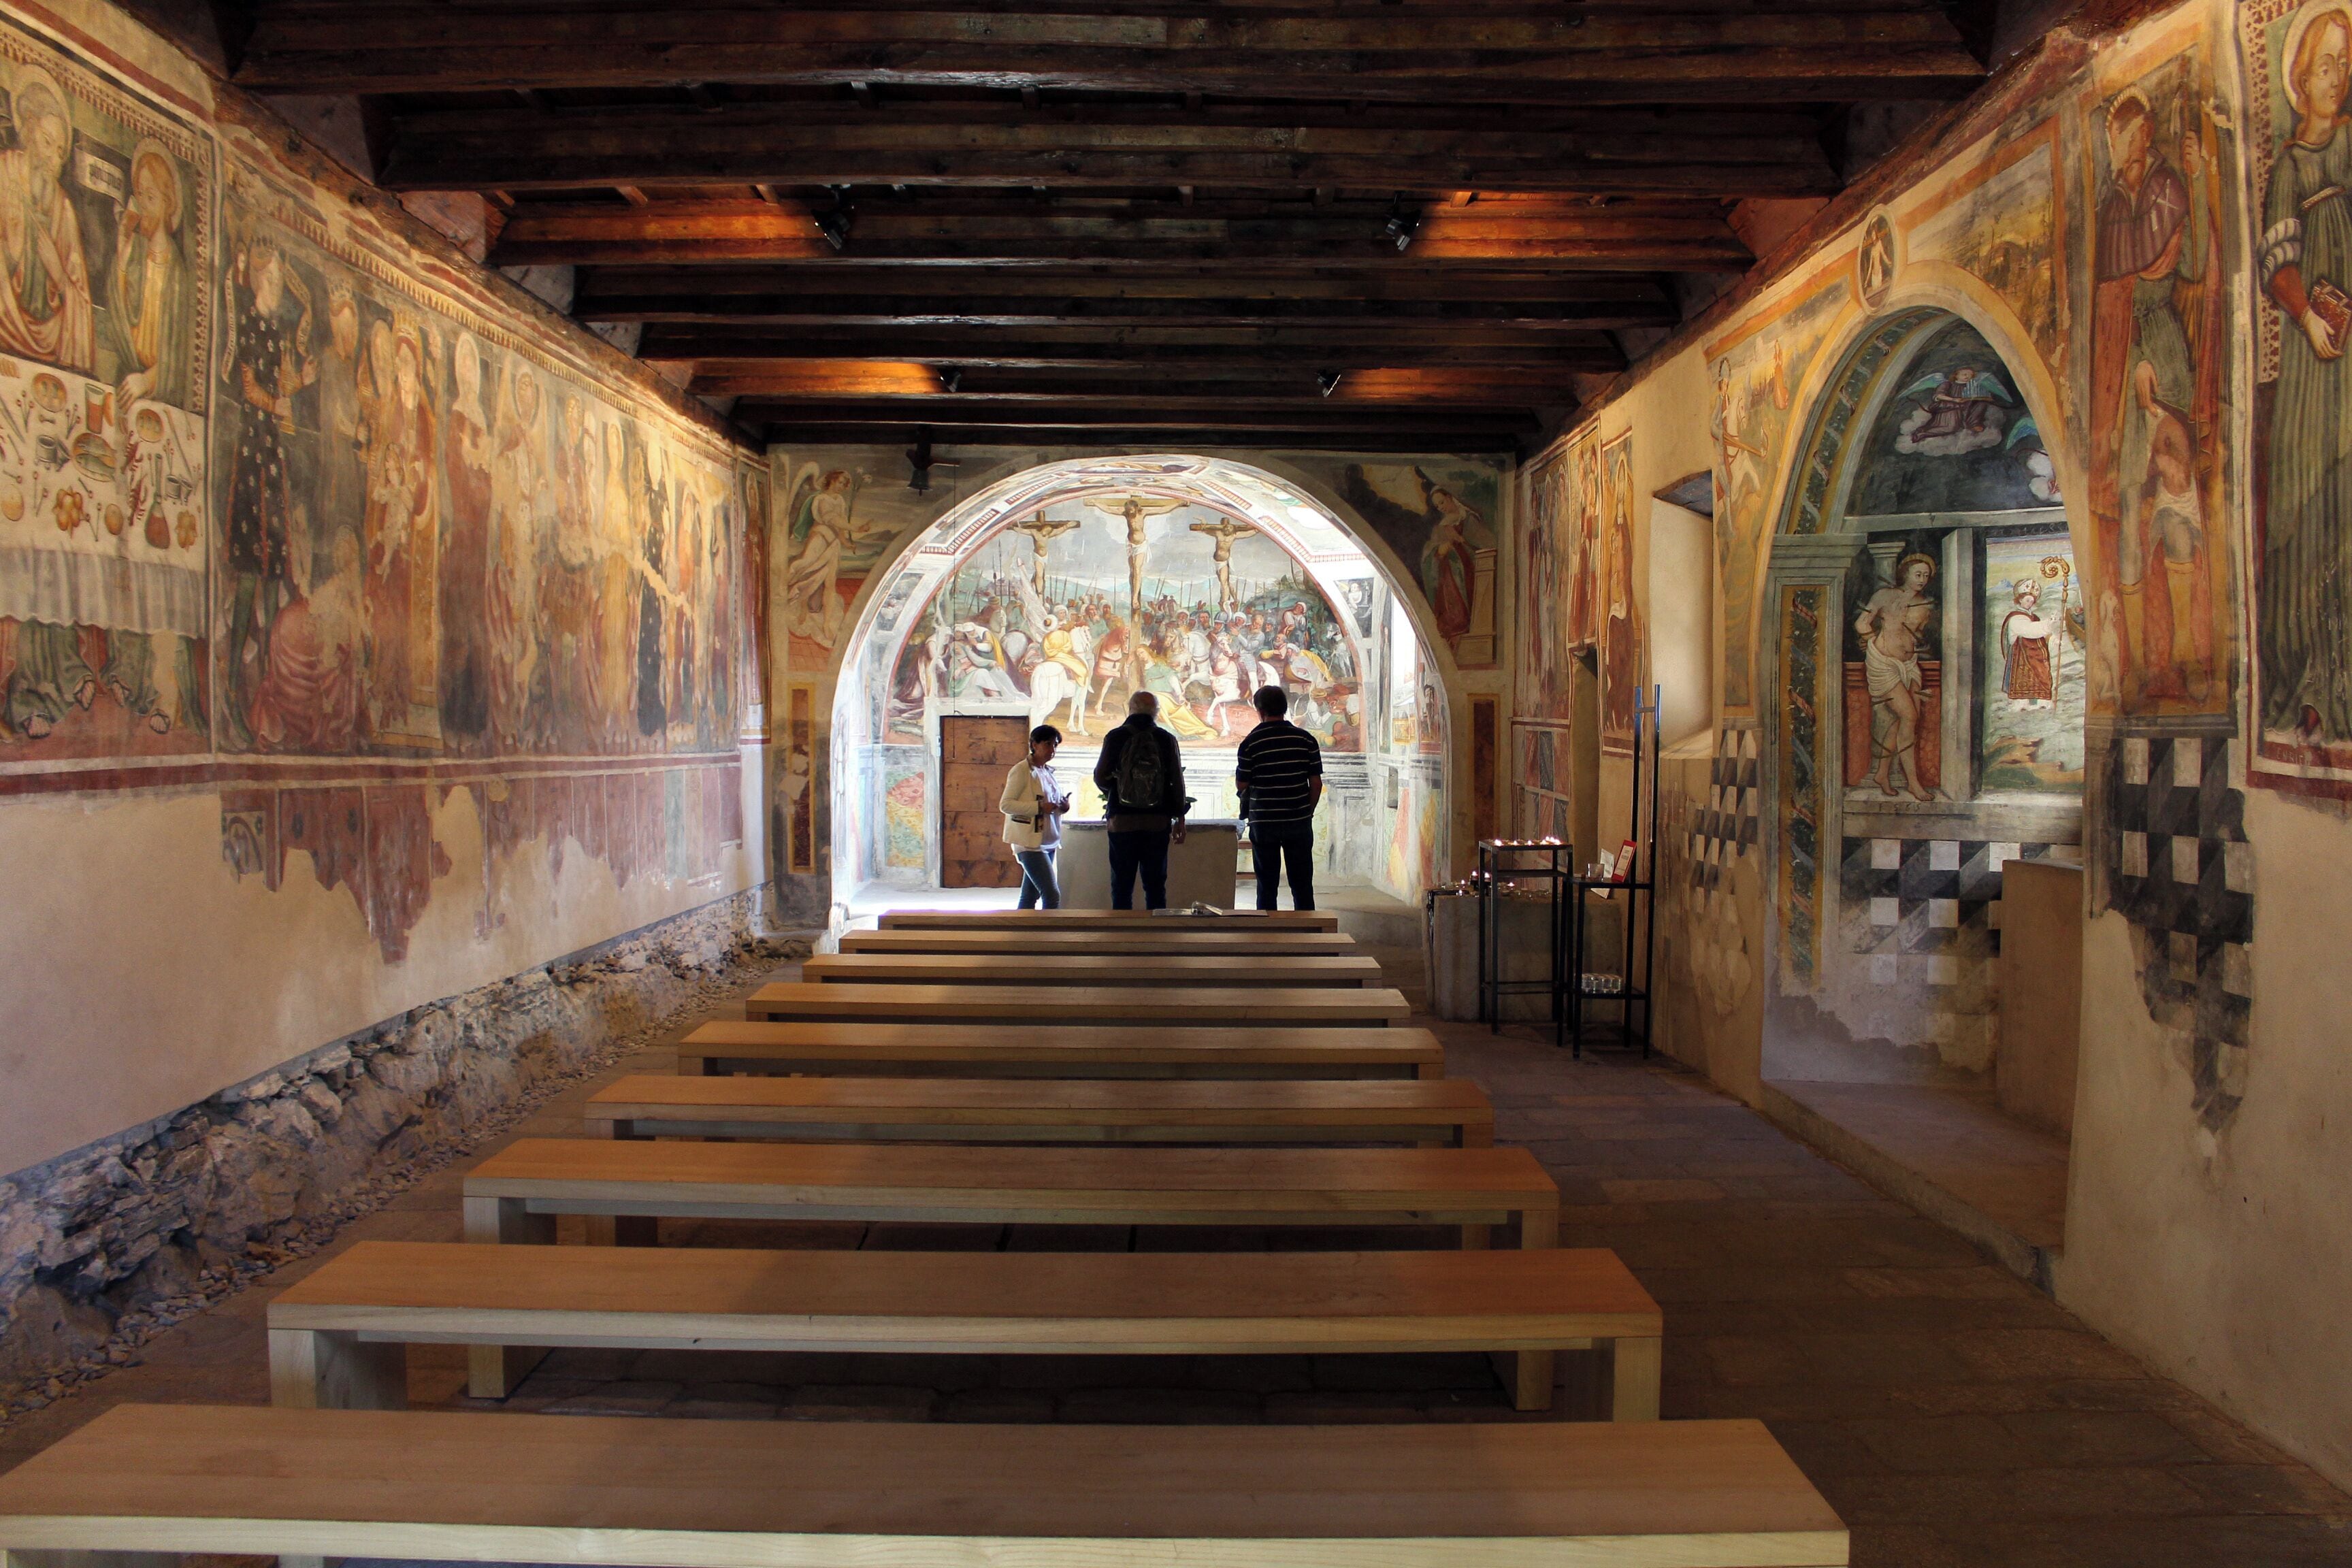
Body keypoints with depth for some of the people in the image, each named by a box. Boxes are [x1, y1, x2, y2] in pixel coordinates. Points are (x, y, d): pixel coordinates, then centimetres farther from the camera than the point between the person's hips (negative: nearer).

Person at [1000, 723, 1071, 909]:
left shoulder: (1048, 772, 15)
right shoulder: (1022, 770, -8)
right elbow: (1005, 804, -13)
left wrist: (1062, 806, 3)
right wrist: (1039, 807, -22)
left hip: (1048, 842, 8)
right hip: (1029, 842, -8)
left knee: (1030, 897, 10)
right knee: (1052, 895, -15)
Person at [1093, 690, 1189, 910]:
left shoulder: (1115, 737, -3)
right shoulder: (1166, 739, 1)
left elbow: (1100, 778, 1)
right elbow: (1177, 782, 3)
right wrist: (1179, 819, 11)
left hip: (1122, 820, -1)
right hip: (1158, 822, 1)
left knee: (1122, 885, 5)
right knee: (1155, 885, 7)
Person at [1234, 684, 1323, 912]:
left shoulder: (1251, 742, -8)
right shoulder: (1306, 739, -2)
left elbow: (1241, 785, -3)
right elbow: (1316, 783, -1)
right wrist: (1308, 811, 12)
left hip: (1263, 822, -1)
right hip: (1299, 822, 2)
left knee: (1267, 886, 7)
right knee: (1302, 886, 10)